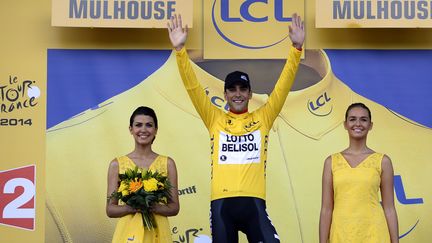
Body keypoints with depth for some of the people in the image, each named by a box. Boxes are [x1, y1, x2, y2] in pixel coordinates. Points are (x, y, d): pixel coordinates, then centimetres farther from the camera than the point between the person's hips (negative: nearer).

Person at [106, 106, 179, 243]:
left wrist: (154, 207, -15)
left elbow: (174, 208, 3)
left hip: (157, 232, 1)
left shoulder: (167, 163, 3)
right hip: (128, 231, 0)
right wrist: (131, 207, -16)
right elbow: (110, 209, 2)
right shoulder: (117, 164, 2)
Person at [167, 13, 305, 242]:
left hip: (253, 202, -1)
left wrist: (296, 48, -6)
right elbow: (193, 86, 3)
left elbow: (283, 86, 4)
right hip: (221, 202, 1)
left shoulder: (263, 117, 11)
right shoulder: (214, 119, 11)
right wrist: (180, 49, -7)